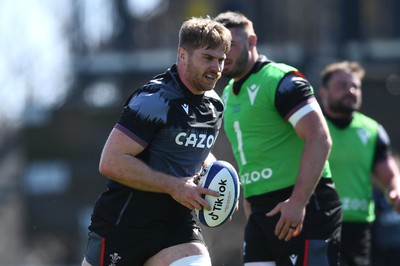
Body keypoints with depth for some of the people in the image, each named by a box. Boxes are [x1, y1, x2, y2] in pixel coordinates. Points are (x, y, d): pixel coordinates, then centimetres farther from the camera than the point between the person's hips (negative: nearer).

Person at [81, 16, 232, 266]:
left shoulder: (214, 105, 8)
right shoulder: (155, 99, -17)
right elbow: (111, 162, -23)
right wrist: (173, 186, -22)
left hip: (176, 226, 6)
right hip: (122, 225, -6)